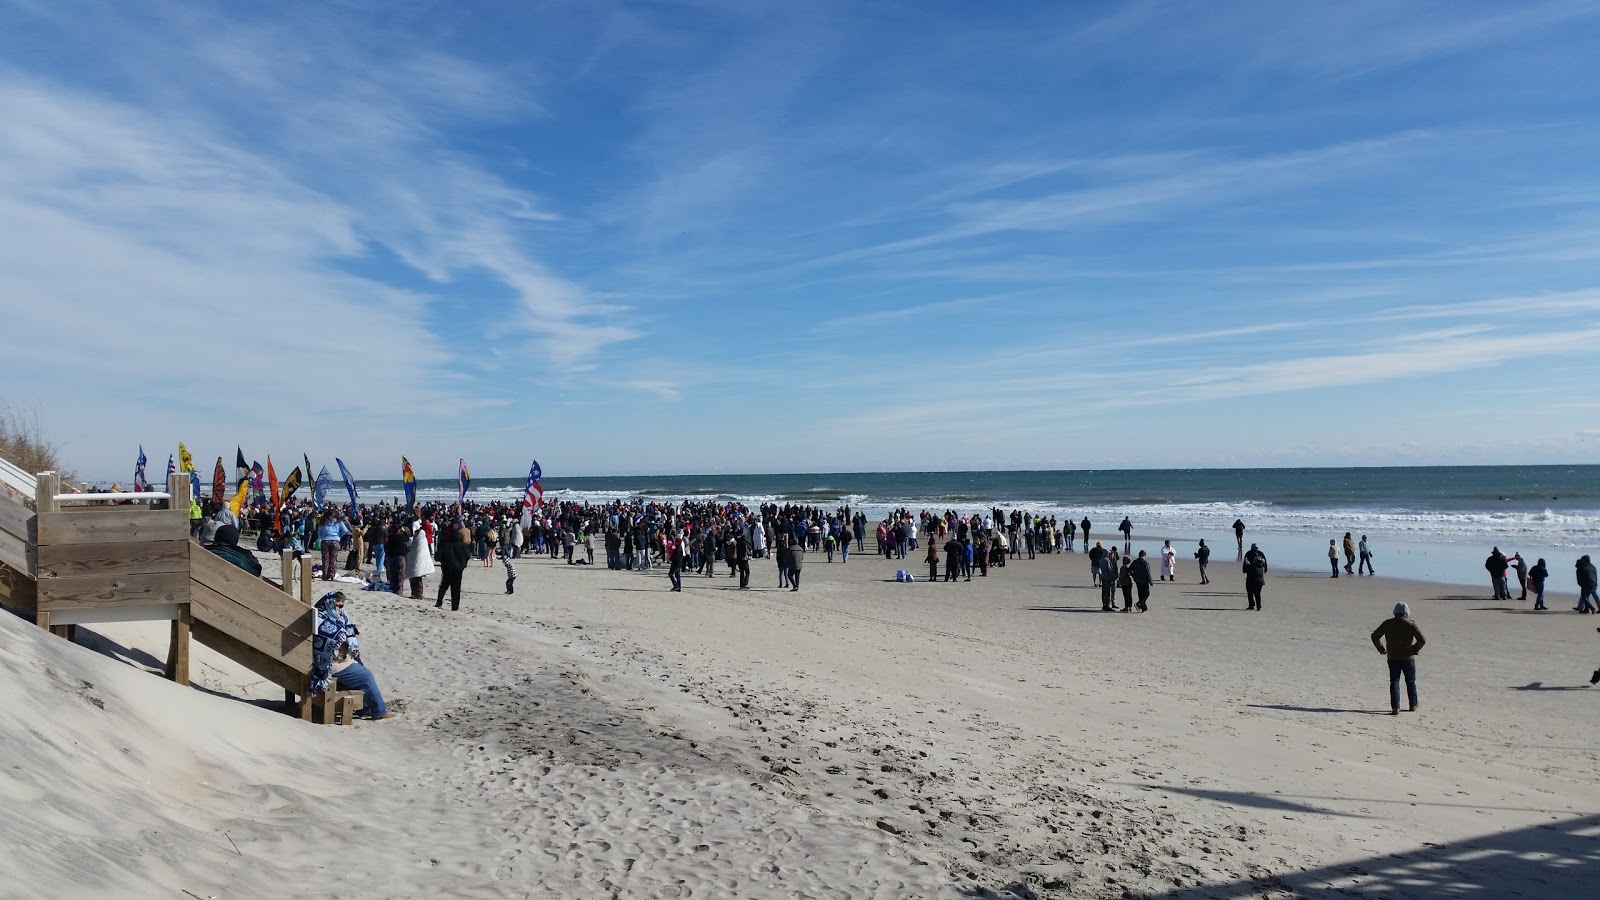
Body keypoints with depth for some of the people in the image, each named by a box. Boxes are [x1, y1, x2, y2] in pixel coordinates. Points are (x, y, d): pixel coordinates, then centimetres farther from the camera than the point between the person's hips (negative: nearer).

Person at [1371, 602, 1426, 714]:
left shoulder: (1387, 623, 1)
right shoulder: (1411, 624, -6)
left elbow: (1374, 636, 4)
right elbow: (1422, 639, -13)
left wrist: (1381, 649, 11)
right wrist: (1415, 650, 0)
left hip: (1393, 658, 1)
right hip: (1408, 658, -1)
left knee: (1394, 682, 3)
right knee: (1411, 682, 16)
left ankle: (1395, 708, -7)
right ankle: (1413, 705, 28)